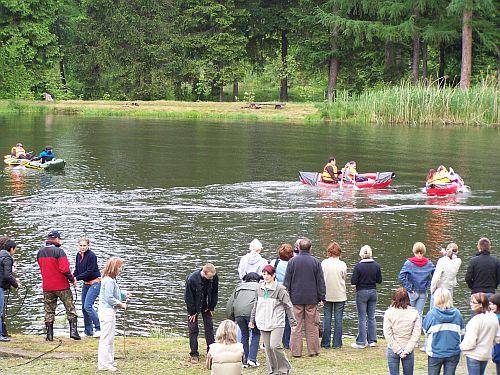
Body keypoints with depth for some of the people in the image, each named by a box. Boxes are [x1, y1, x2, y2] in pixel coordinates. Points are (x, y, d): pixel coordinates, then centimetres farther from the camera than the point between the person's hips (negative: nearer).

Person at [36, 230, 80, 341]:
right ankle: (73, 331, -2)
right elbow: (65, 269, -22)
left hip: (47, 287, 5)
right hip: (62, 286, -5)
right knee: (70, 308, 6)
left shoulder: (40, 253, 7)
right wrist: (72, 279, -6)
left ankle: (49, 335, 9)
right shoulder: (59, 251, -14)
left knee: (49, 311, 10)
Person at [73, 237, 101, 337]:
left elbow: (89, 272, -19)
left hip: (95, 283, -9)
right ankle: (88, 331, 18)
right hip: (86, 283, 9)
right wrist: (72, 277, -8)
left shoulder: (91, 256, -17)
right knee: (84, 307, 9)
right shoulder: (78, 255, 7)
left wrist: (77, 278, -19)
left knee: (88, 306, -18)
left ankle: (99, 328, -13)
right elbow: (77, 269, 11)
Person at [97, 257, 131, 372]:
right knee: (106, 338, -7)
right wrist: (121, 304, -14)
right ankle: (104, 364, -4)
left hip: (110, 312, 11)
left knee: (110, 339, 18)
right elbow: (109, 298, -23)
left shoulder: (111, 280, 14)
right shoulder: (109, 281, -19)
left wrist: (124, 295, 12)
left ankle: (109, 362, 26)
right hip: (107, 311, -11)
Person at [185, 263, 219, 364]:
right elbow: (188, 297, -20)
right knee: (193, 329, -2)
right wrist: (192, 312, -14)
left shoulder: (214, 278, -21)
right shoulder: (191, 279, -32)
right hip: (193, 306, -3)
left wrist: (211, 308, -3)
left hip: (206, 306, 3)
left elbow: (214, 293, -4)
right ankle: (194, 354, 5)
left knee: (209, 327, 0)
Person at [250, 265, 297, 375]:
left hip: (277, 323, -5)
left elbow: (288, 306, -4)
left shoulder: (280, 289, -7)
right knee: (268, 348, 5)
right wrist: (252, 319, 23)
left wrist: (293, 322, -3)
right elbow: (256, 305, 21)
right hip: (263, 323, 5)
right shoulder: (260, 289, 9)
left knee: (275, 346, -17)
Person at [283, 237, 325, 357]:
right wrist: (321, 298, 9)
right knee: (312, 326, 6)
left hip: (296, 298, 0)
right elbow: (320, 282, 3)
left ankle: (296, 351, 3)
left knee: (296, 325, 3)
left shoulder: (292, 261, -2)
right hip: (311, 298, 0)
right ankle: (313, 350, 9)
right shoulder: (315, 262, -2)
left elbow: (287, 281, 2)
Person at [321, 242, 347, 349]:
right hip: (340, 295, -1)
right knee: (338, 319, 4)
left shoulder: (324, 263, -7)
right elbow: (344, 278, 2)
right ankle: (337, 343, 5)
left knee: (327, 318, 7)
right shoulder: (342, 264, -8)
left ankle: (325, 343, 8)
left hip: (327, 294, 1)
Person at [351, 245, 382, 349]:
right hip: (373, 292, 4)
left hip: (361, 293, -4)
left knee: (362, 318, 0)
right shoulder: (376, 266, -2)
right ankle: (372, 340, 15)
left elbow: (353, 281, -14)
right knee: (371, 317, 13)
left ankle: (361, 342, 2)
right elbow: (379, 280, 3)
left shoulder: (358, 266, -14)